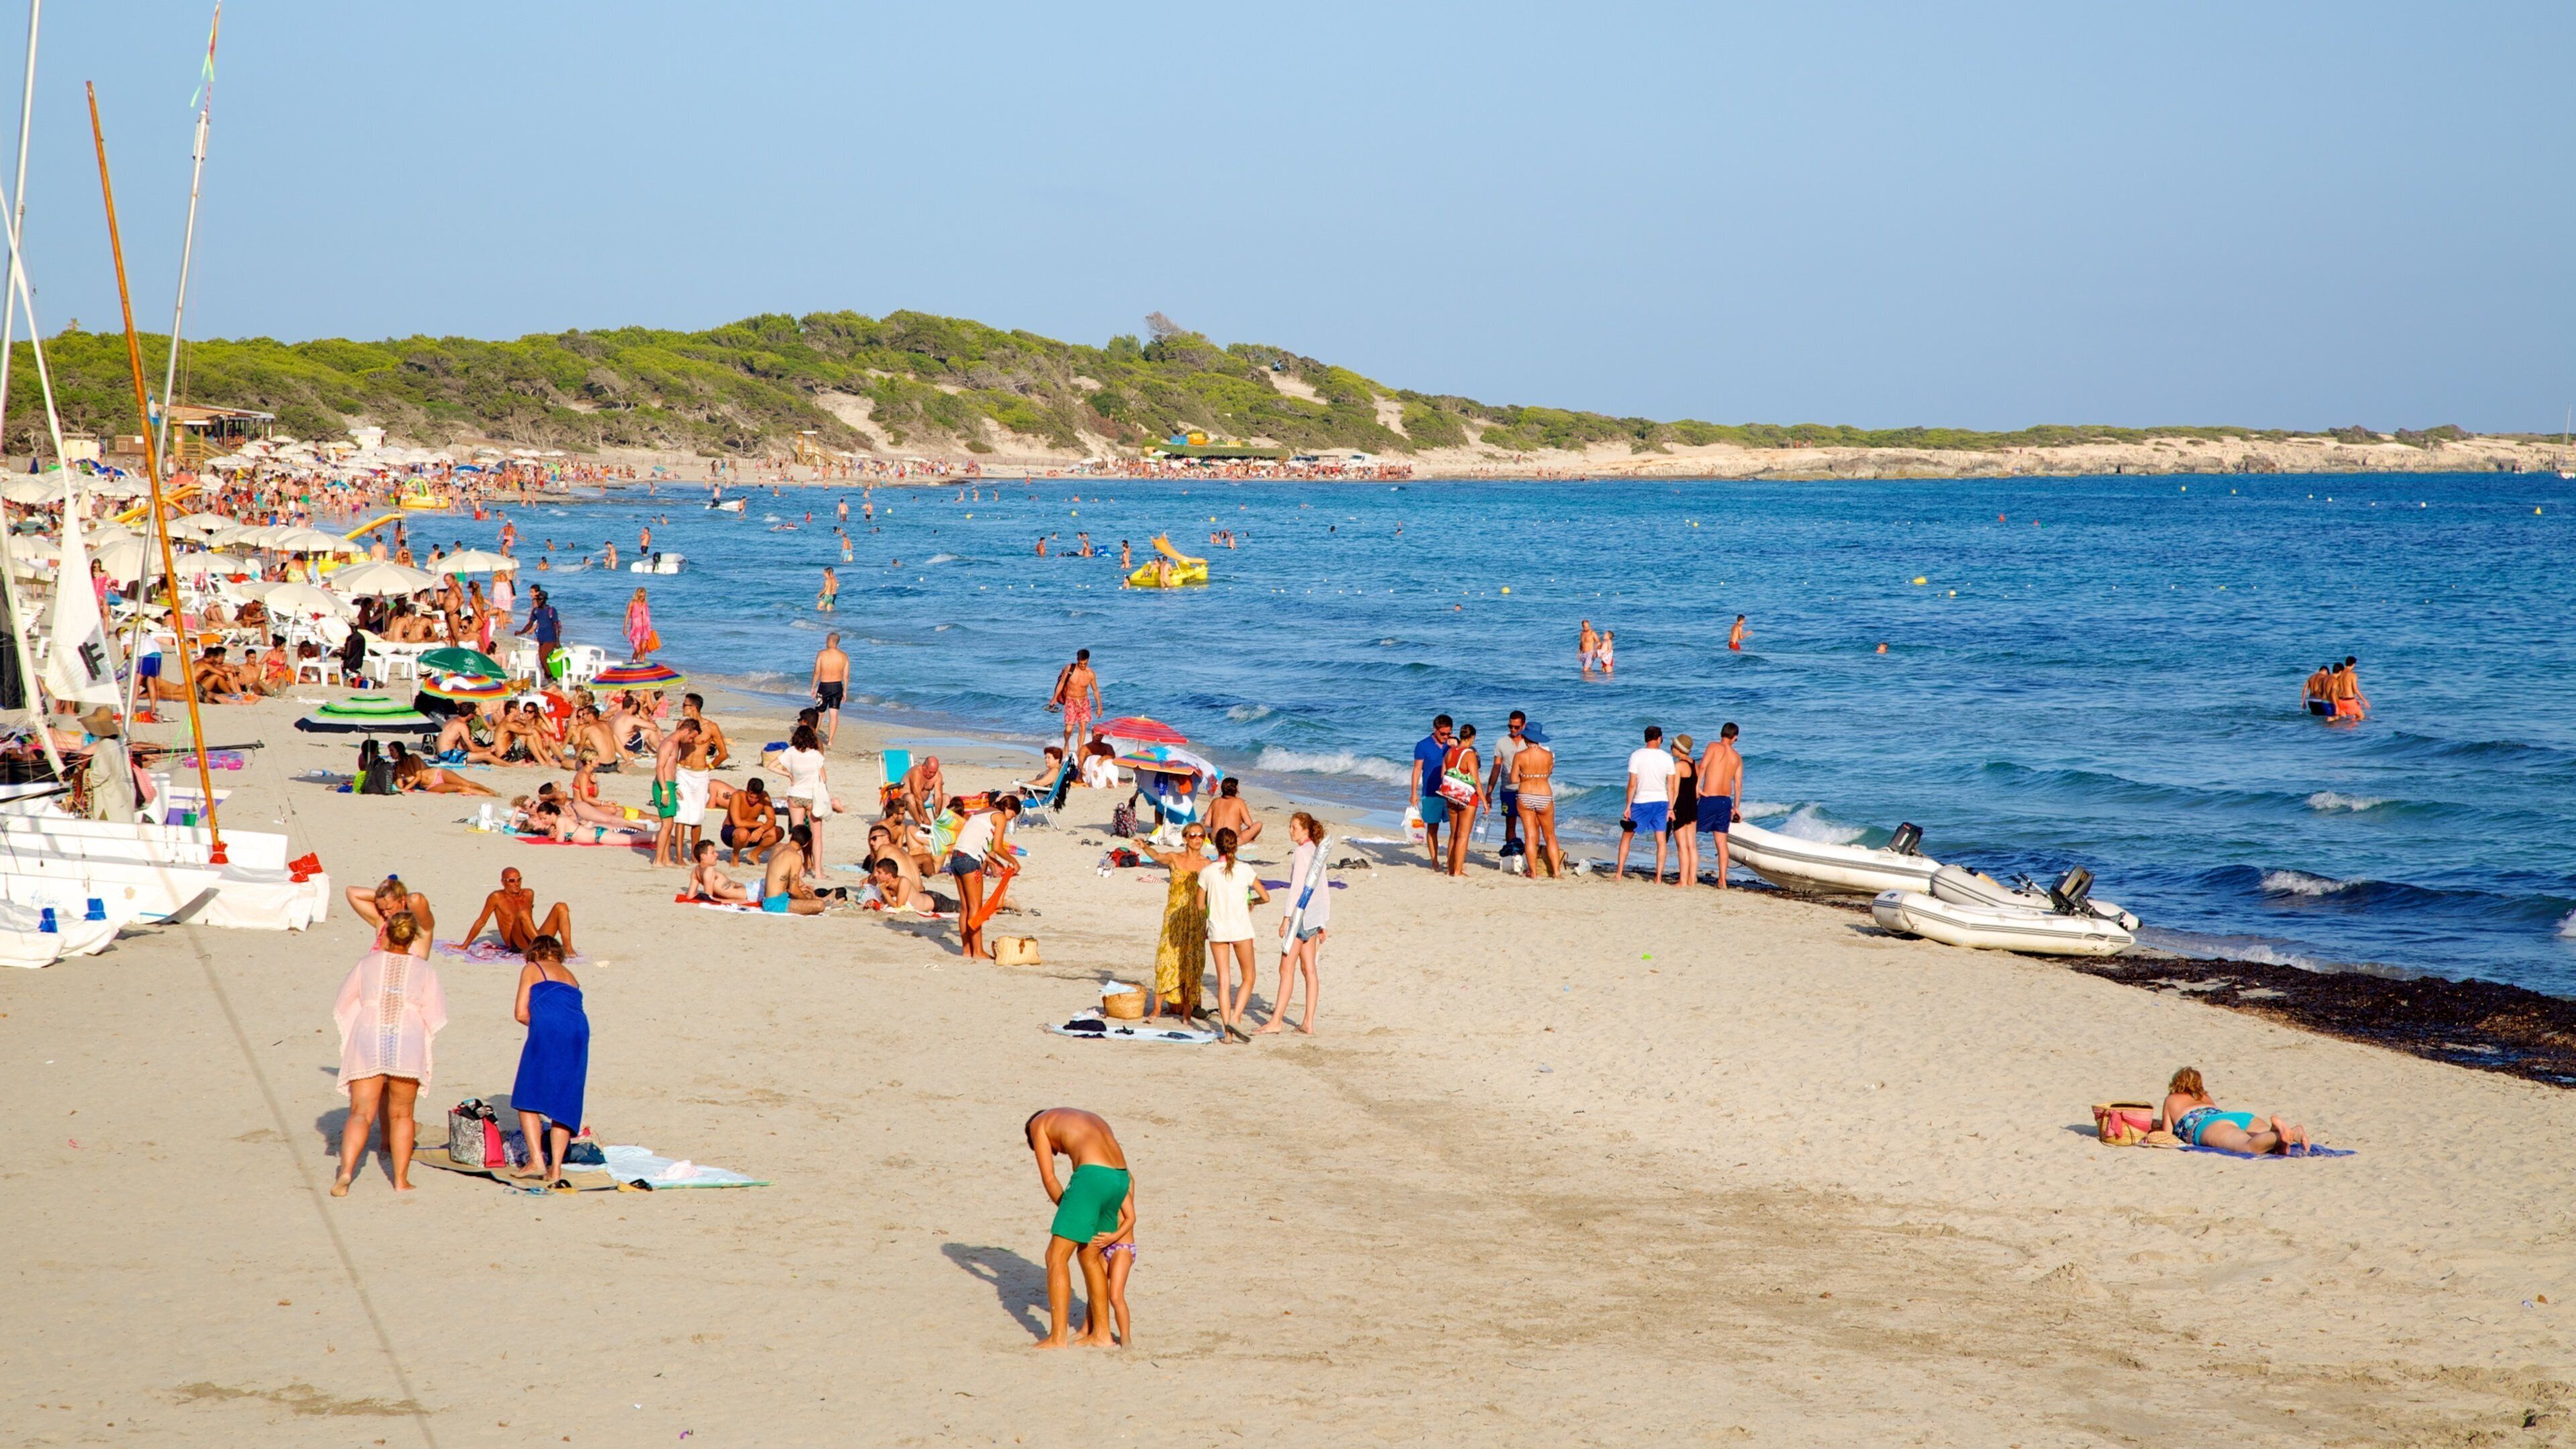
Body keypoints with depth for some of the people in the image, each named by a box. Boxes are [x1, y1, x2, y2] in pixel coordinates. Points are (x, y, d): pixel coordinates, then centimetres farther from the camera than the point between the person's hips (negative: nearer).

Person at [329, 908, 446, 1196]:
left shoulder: (367, 963, 8)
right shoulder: (424, 970, 7)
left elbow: (343, 1006, 13)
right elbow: (435, 1016, 4)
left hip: (367, 1040, 0)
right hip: (408, 1042, 0)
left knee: (361, 1114, -2)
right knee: (401, 1115, 12)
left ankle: (346, 1171, -23)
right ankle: (401, 1180, 9)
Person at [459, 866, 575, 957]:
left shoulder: (528, 894, 17)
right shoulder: (497, 898, 3)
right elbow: (480, 923, 7)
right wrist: (464, 947, 9)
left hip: (533, 942, 6)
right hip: (516, 946, -6)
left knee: (561, 907, -10)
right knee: (523, 913, -34)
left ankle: (568, 949, -29)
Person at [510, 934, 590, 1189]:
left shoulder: (532, 969, 15)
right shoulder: (570, 975, 30)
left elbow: (521, 1013, 8)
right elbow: (571, 1011, 18)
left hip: (548, 1033, -5)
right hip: (579, 1032, 5)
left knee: (527, 1099, 5)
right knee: (564, 1103, 8)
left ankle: (537, 1160, -8)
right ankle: (555, 1168, 2)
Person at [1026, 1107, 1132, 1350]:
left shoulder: (1039, 1123, 19)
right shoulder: (1090, 1120, 37)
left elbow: (1049, 1178, 11)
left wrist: (1067, 1211, 20)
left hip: (1093, 1177, -7)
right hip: (1120, 1178, 7)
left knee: (1056, 1257, 3)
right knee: (1089, 1255, 23)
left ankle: (1058, 1338, 1)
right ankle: (1101, 1333, 27)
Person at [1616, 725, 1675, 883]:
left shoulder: (1636, 756, -8)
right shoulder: (1667, 758, -2)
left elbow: (1632, 784, -9)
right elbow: (1671, 786, 0)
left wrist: (1628, 807, -4)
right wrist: (1670, 808, 6)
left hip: (1641, 802, -1)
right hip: (1661, 802, 1)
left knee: (1627, 836, 11)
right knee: (1661, 840, 6)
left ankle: (1620, 874, 9)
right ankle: (1658, 877, 2)